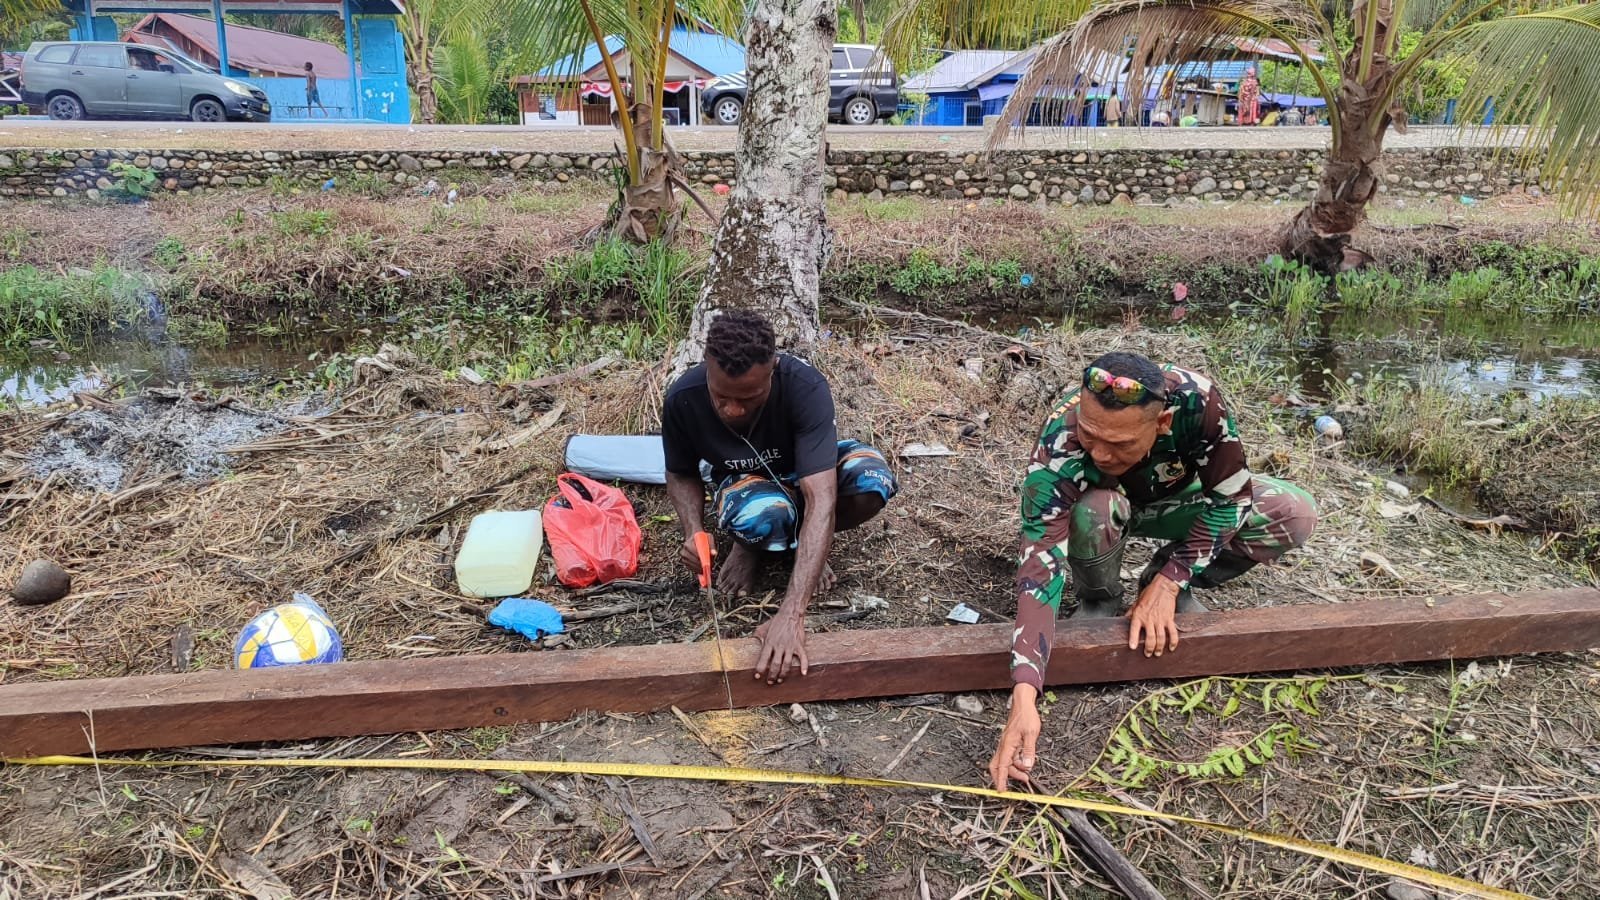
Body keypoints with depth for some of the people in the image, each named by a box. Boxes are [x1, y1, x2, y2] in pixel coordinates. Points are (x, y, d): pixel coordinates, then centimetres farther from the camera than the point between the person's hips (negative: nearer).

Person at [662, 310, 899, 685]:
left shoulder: (805, 387, -35)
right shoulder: (683, 398, -26)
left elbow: (820, 500, -41)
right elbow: (681, 474, -6)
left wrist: (791, 614, -50)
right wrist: (693, 533, -29)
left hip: (809, 473, 1)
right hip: (745, 485, 0)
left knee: (873, 479, -35)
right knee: (761, 513, -40)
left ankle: (803, 542, -2)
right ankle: (751, 545, 0)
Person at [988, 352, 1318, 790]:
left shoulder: (1197, 398, -36)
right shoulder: (1057, 448, -40)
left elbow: (1229, 495, -22)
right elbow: (1039, 567, -44)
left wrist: (1168, 582, -27)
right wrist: (1024, 696, -53)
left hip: (1174, 502, 2)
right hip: (1105, 505, -2)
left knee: (1295, 515, -20)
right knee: (1093, 512, -38)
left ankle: (1164, 579, 0)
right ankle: (1097, 601, -5)